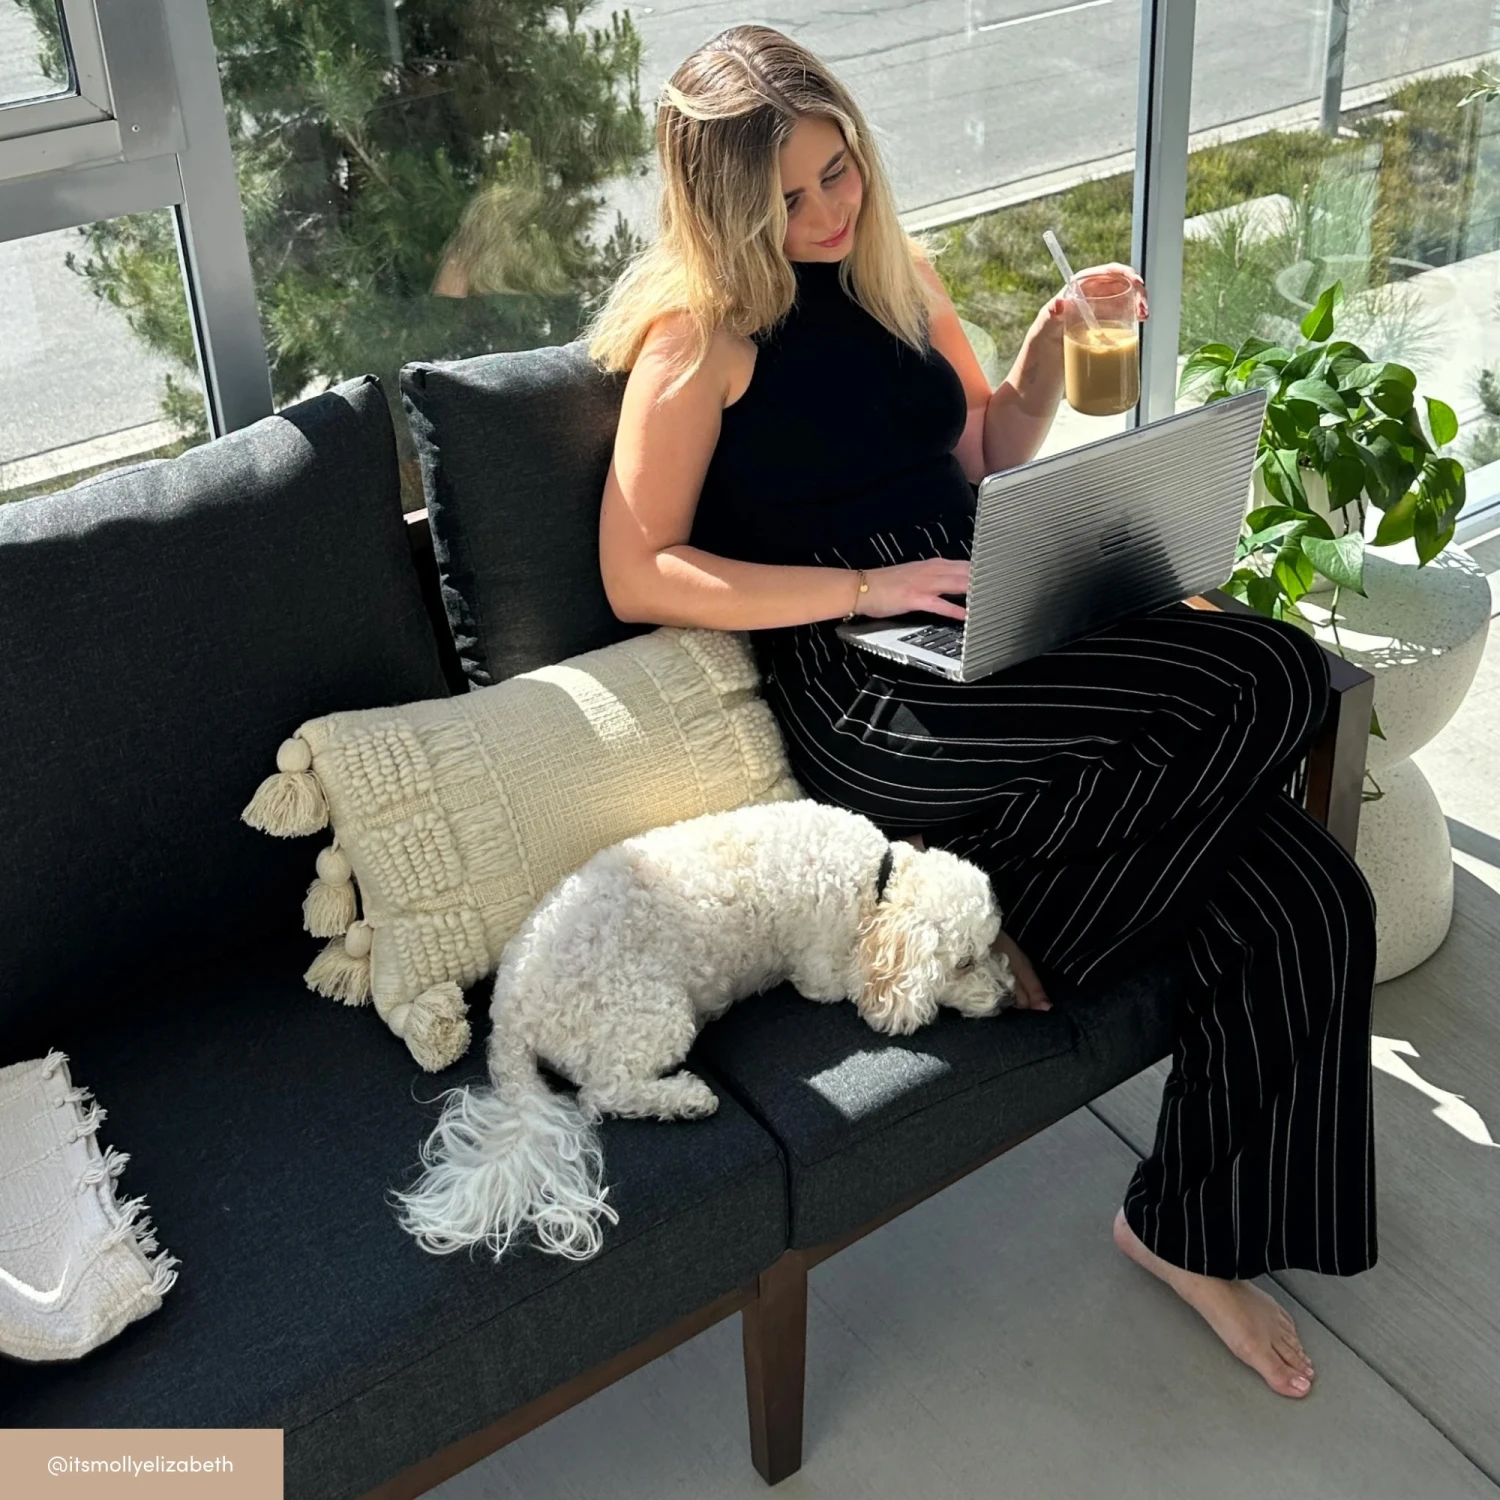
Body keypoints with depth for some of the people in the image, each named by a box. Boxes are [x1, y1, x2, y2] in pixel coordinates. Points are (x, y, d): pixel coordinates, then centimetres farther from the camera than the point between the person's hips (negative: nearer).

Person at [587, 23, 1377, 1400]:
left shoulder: (890, 270, 17)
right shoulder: (704, 330, -2)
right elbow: (639, 575, -9)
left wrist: (1055, 335, 7)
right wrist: (864, 588, -17)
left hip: (1001, 653, 7)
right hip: (871, 706, -7)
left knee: (1310, 896, -13)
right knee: (1274, 679, -26)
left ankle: (1190, 1228, 4)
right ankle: (1039, 930, -4)